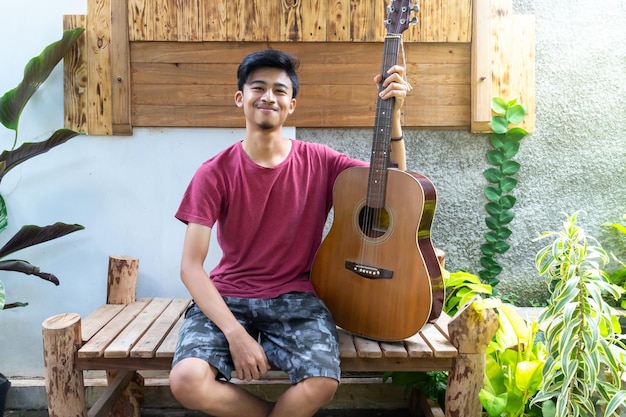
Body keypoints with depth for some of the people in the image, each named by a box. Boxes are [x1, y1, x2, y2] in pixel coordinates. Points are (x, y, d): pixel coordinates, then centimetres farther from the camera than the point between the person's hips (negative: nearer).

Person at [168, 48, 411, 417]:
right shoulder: (215, 173, -5)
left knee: (322, 384, -26)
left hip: (295, 297, 0)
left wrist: (393, 116, -12)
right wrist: (235, 333, -19)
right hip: (226, 296, 0)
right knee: (186, 381, -25)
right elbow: (191, 266, -9)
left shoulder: (318, 162, 0)